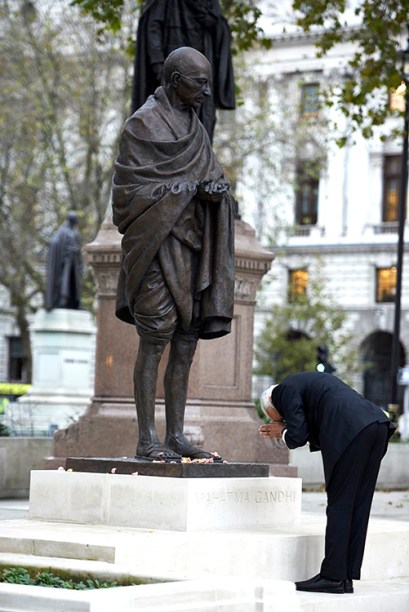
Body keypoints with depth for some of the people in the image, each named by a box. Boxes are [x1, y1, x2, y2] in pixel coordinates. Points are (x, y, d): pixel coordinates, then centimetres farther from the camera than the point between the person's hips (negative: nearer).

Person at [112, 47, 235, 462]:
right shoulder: (143, 124, -6)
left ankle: (175, 435, 8)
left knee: (187, 339, 5)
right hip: (157, 242, -7)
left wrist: (215, 189, -9)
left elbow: (212, 177, 15)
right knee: (155, 338, -9)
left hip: (191, 243, 7)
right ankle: (147, 439, -7)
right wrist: (192, 188, -16)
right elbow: (132, 188, -13)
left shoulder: (194, 126, 16)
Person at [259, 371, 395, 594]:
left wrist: (283, 432, 21)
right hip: (377, 425, 9)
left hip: (352, 432, -9)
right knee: (358, 505, 10)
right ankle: (346, 577, 13)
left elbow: (297, 437, 0)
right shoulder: (308, 381, 34)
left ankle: (333, 577, 0)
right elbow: (318, 433, 31)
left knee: (339, 505, -2)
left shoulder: (285, 390, 8)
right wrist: (286, 429, 26)